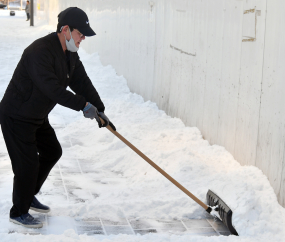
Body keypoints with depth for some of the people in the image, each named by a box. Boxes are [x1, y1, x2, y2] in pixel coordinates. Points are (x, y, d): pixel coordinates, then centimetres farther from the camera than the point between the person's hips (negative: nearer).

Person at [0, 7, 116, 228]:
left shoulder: (70, 54, 2)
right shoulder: (40, 51, -29)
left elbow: (81, 82, 4)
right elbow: (51, 88, -36)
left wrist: (99, 111, -2)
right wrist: (83, 105, -33)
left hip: (38, 116, 10)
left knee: (52, 152, 19)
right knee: (28, 164, -5)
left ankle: (28, 196, 34)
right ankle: (19, 212, 14)